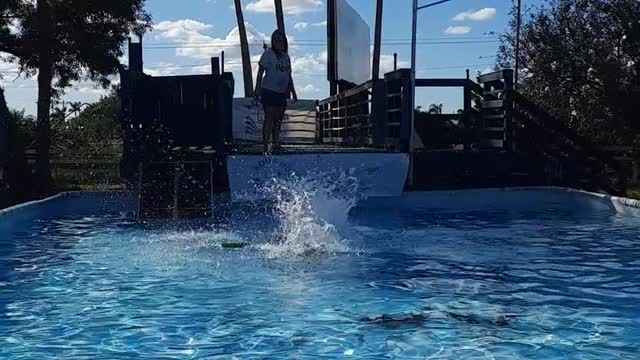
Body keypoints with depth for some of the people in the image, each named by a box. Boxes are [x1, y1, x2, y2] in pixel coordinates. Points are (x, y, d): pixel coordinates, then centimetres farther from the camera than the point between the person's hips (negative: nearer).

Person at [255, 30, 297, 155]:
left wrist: (293, 92, 19)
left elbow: (289, 76, 21)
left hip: (282, 93, 6)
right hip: (269, 91, -6)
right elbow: (260, 72, -6)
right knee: (269, 118, -8)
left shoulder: (286, 56, 15)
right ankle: (266, 145, -7)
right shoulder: (268, 54, -3)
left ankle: (276, 143, 22)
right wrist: (257, 89, -13)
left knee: (278, 120, 10)